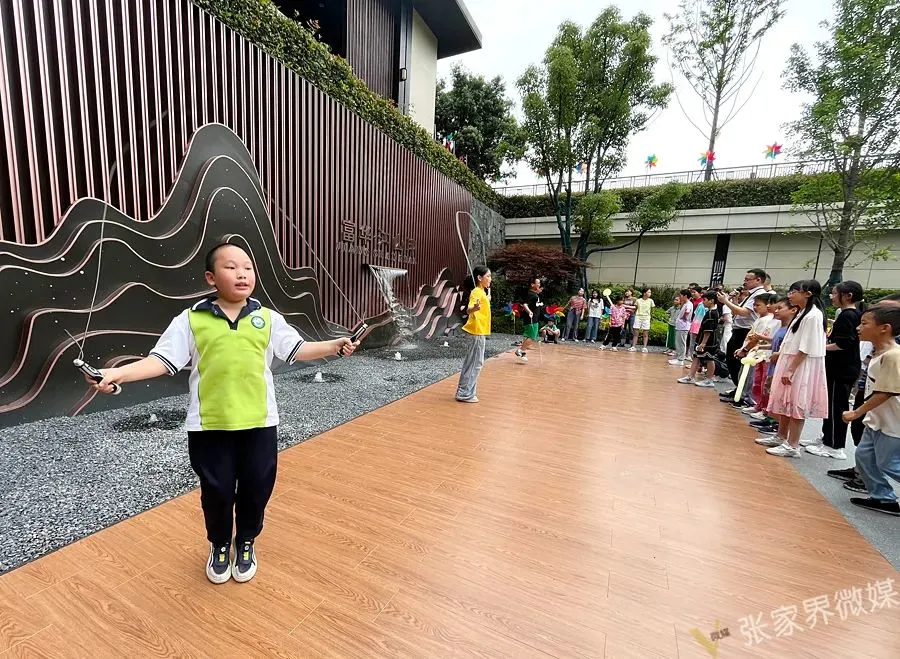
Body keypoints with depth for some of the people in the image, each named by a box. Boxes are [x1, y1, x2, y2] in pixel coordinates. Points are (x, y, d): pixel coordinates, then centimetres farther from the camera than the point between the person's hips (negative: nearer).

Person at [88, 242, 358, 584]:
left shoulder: (268, 318, 3)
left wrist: (334, 346, -5)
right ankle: (219, 546, 44)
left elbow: (297, 350, 4)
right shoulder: (190, 320, 0)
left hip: (259, 422, 1)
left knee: (256, 490, 13)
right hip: (209, 425, 0)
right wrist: (117, 373, -16)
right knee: (216, 493, 14)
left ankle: (246, 544, 42)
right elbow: (162, 360, -3)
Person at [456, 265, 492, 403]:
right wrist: (474, 308, -54)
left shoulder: (482, 292, 12)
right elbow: (469, 309, -34)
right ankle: (465, 394, 2)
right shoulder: (476, 292, -17)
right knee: (476, 363, -5)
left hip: (480, 331, 10)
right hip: (478, 331, -10)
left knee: (472, 362, 14)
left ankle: (464, 391, 23)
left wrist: (487, 298, 36)